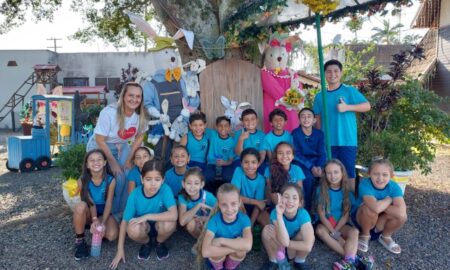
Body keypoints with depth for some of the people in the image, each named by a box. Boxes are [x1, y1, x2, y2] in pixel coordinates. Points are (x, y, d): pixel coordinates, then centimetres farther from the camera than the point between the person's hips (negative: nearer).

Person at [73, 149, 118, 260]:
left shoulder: (110, 180, -15)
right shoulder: (82, 181, -14)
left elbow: (108, 203, -17)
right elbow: (90, 202, -18)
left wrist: (102, 222, -31)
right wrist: (95, 219, -35)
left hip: (104, 213, 0)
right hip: (88, 213, 0)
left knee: (112, 235, -28)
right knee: (80, 206, -36)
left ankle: (93, 226, 7)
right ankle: (79, 240, -15)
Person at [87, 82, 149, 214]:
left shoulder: (142, 115, -16)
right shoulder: (109, 112, -29)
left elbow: (139, 137, -2)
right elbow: (100, 140, -23)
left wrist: (129, 159, -5)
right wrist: (113, 163, -18)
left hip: (121, 146, 4)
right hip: (100, 147, -4)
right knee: (118, 177, -15)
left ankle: (123, 210, 11)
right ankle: (113, 212, 8)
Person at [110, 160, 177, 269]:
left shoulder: (165, 190, -27)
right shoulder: (135, 194, -22)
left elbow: (174, 215, -39)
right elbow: (125, 221, -14)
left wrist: (147, 216, -36)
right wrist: (120, 250, -11)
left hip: (160, 226, -1)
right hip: (144, 227, 1)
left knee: (169, 223, -34)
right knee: (133, 229, -33)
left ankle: (159, 243, 3)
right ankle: (146, 243, 5)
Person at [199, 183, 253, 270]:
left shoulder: (244, 219, -23)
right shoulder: (214, 221, -27)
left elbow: (247, 245, -40)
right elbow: (205, 252, -40)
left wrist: (222, 240, -36)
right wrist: (235, 247, -37)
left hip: (235, 258, 1)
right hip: (215, 259, -1)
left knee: (240, 242, -28)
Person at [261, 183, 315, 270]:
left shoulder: (303, 214, -27)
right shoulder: (275, 213, -27)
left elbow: (308, 246, -35)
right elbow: (284, 241, -37)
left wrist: (285, 243, -29)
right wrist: (279, 215, -47)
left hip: (295, 250, 0)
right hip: (277, 249, 0)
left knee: (310, 236, -28)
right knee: (267, 229, -28)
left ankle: (300, 261, 2)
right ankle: (273, 261, -2)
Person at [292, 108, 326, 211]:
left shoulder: (319, 134, 2)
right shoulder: (295, 133, -7)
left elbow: (322, 153, -1)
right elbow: (296, 154, -12)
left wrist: (319, 167, -21)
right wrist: (311, 167, -23)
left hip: (316, 163, 3)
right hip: (301, 163, -3)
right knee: (308, 178, -32)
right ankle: (306, 207, -14)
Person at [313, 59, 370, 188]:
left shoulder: (350, 91, 0)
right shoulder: (319, 96, 8)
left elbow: (367, 106, -3)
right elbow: (318, 119, 9)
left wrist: (347, 107, -16)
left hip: (347, 141, -3)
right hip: (328, 142, 3)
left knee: (349, 174, 3)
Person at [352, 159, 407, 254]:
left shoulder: (394, 187, -19)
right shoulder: (365, 184, -29)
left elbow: (401, 212, -34)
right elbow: (376, 207, -44)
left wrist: (381, 206, -29)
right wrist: (388, 199, -25)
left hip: (381, 223, 3)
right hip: (361, 219, -3)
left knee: (401, 216, -27)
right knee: (370, 209, -36)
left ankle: (385, 236, 7)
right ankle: (365, 235, -3)